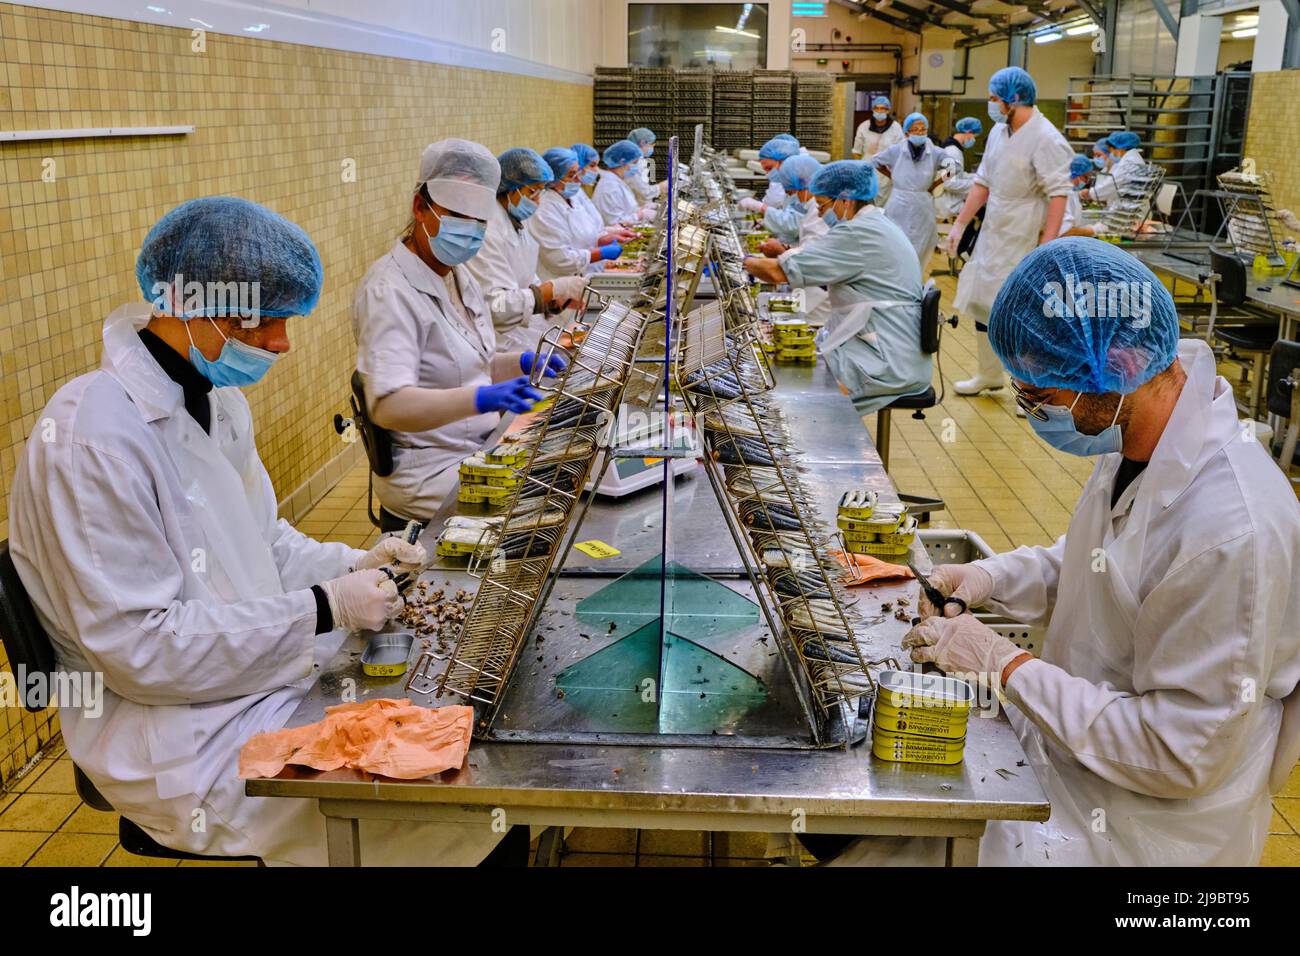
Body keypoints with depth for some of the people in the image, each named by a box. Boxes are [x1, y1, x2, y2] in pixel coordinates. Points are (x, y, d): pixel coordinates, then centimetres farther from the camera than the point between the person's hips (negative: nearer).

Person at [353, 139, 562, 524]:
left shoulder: (458, 274, 10)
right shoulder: (390, 291, -19)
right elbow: (388, 406, -30)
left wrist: (522, 363, 2)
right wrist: (479, 399, -44)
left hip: (481, 446, 9)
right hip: (432, 474, -9)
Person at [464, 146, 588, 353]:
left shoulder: (515, 224, 13)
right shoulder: (487, 232, -18)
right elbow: (495, 307, -24)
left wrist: (559, 298, 1)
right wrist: (554, 288, -22)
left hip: (531, 337, 10)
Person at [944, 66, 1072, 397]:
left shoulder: (1046, 139, -16)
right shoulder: (998, 132, 8)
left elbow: (1058, 195, -20)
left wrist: (1047, 246, -26)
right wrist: (960, 224, 11)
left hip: (1025, 241, -8)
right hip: (992, 233, 8)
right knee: (981, 304, 15)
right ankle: (989, 374, 34)